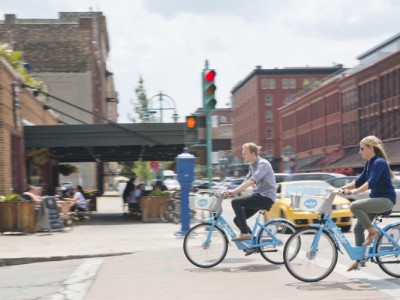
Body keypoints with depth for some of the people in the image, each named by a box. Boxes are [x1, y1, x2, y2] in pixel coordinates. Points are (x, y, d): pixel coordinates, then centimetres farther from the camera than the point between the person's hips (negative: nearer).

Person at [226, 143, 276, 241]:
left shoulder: (263, 164, -14)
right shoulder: (252, 166, 16)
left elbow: (251, 182, -27)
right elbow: (246, 182, 17)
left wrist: (233, 191, -34)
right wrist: (231, 192, 2)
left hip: (266, 197, -9)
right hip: (258, 196, 9)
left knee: (236, 202, -22)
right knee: (237, 220, 3)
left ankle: (245, 233, -19)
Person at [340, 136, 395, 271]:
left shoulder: (379, 162, -16)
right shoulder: (369, 163, 12)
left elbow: (371, 182, -28)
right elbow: (359, 181, 16)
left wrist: (354, 191, -36)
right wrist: (343, 187, 5)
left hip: (386, 199, -9)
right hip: (376, 199, 9)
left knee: (354, 206, -28)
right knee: (358, 228, 5)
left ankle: (373, 232, -12)